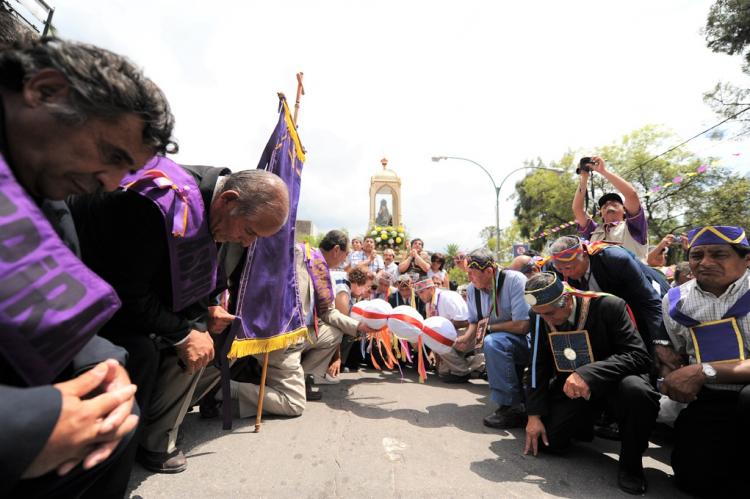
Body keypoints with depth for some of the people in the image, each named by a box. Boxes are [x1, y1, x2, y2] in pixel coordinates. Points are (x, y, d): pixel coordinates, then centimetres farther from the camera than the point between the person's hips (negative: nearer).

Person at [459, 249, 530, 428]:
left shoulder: (515, 280, -21)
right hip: (503, 345, 7)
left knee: (493, 342, -30)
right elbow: (474, 322, 9)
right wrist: (467, 336, -12)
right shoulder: (473, 289, -2)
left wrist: (489, 327, -14)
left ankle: (512, 408, -20)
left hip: (527, 340, -7)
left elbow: (522, 326, -24)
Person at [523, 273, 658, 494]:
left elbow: (639, 355, -26)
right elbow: (538, 367, -4)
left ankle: (631, 463, -9)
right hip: (569, 385, 3)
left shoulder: (608, 306, -23)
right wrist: (534, 415, -7)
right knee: (548, 442, -6)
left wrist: (588, 373, -39)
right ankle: (584, 424, 28)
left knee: (639, 392, -36)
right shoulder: (539, 317, -11)